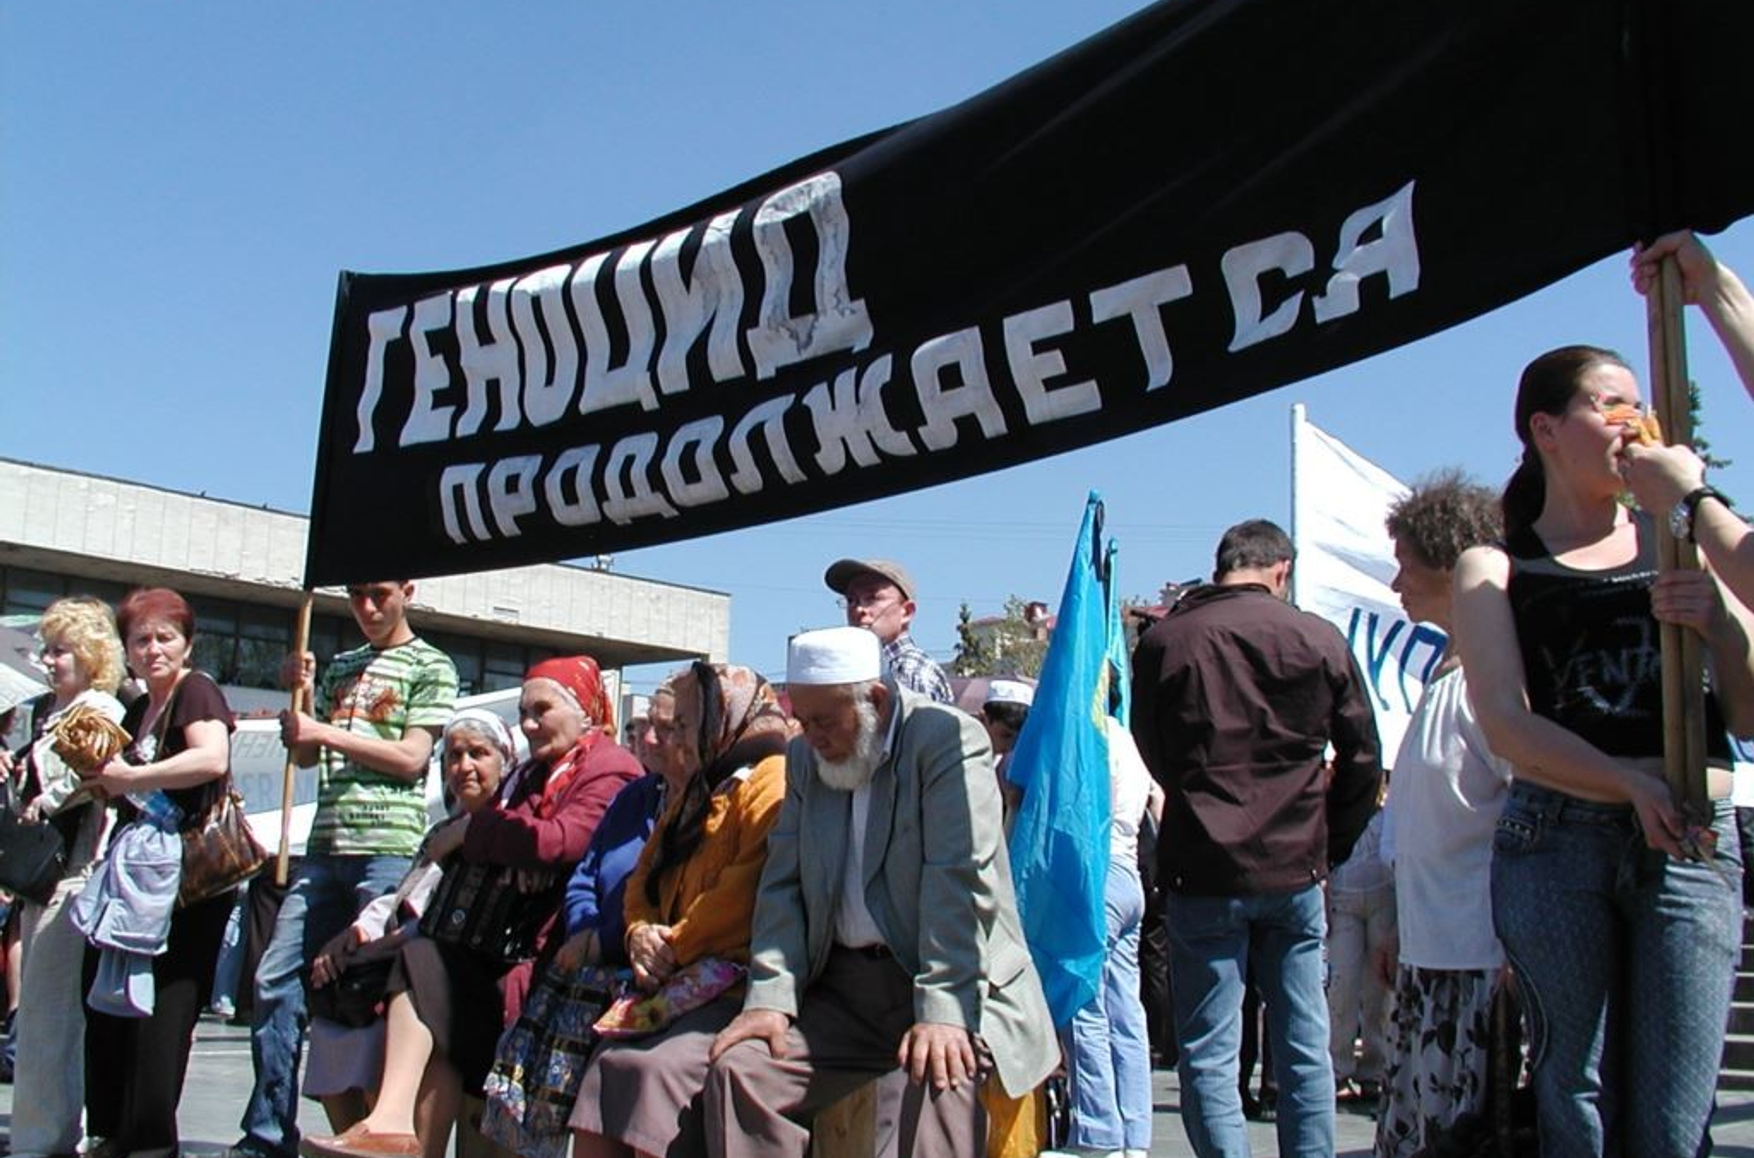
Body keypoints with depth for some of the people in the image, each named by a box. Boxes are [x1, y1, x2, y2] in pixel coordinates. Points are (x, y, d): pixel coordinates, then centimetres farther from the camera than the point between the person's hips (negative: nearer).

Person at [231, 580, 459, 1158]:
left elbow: (411, 759, -6)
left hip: (389, 846, -6)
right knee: (275, 980, 2)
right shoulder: (341, 667, 21)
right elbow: (305, 756, 19)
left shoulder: (430, 667, 4)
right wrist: (302, 693, 4)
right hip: (326, 846, 6)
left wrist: (328, 732, -8)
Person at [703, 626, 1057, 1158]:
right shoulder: (805, 758, 11)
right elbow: (783, 885, 9)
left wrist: (942, 1011, -25)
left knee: (938, 1075, -33)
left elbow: (962, 883, -18)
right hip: (844, 989, 6)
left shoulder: (949, 739, -10)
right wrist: (770, 996, -5)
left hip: (951, 987, -6)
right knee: (738, 1067, -12)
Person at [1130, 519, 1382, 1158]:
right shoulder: (1320, 638, -1)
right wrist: (1328, 845, 14)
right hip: (1296, 871, 2)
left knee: (1209, 1054, 3)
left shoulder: (1162, 641, -3)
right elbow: (1362, 757, 4)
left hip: (1205, 871, -2)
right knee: (1305, 1046, 12)